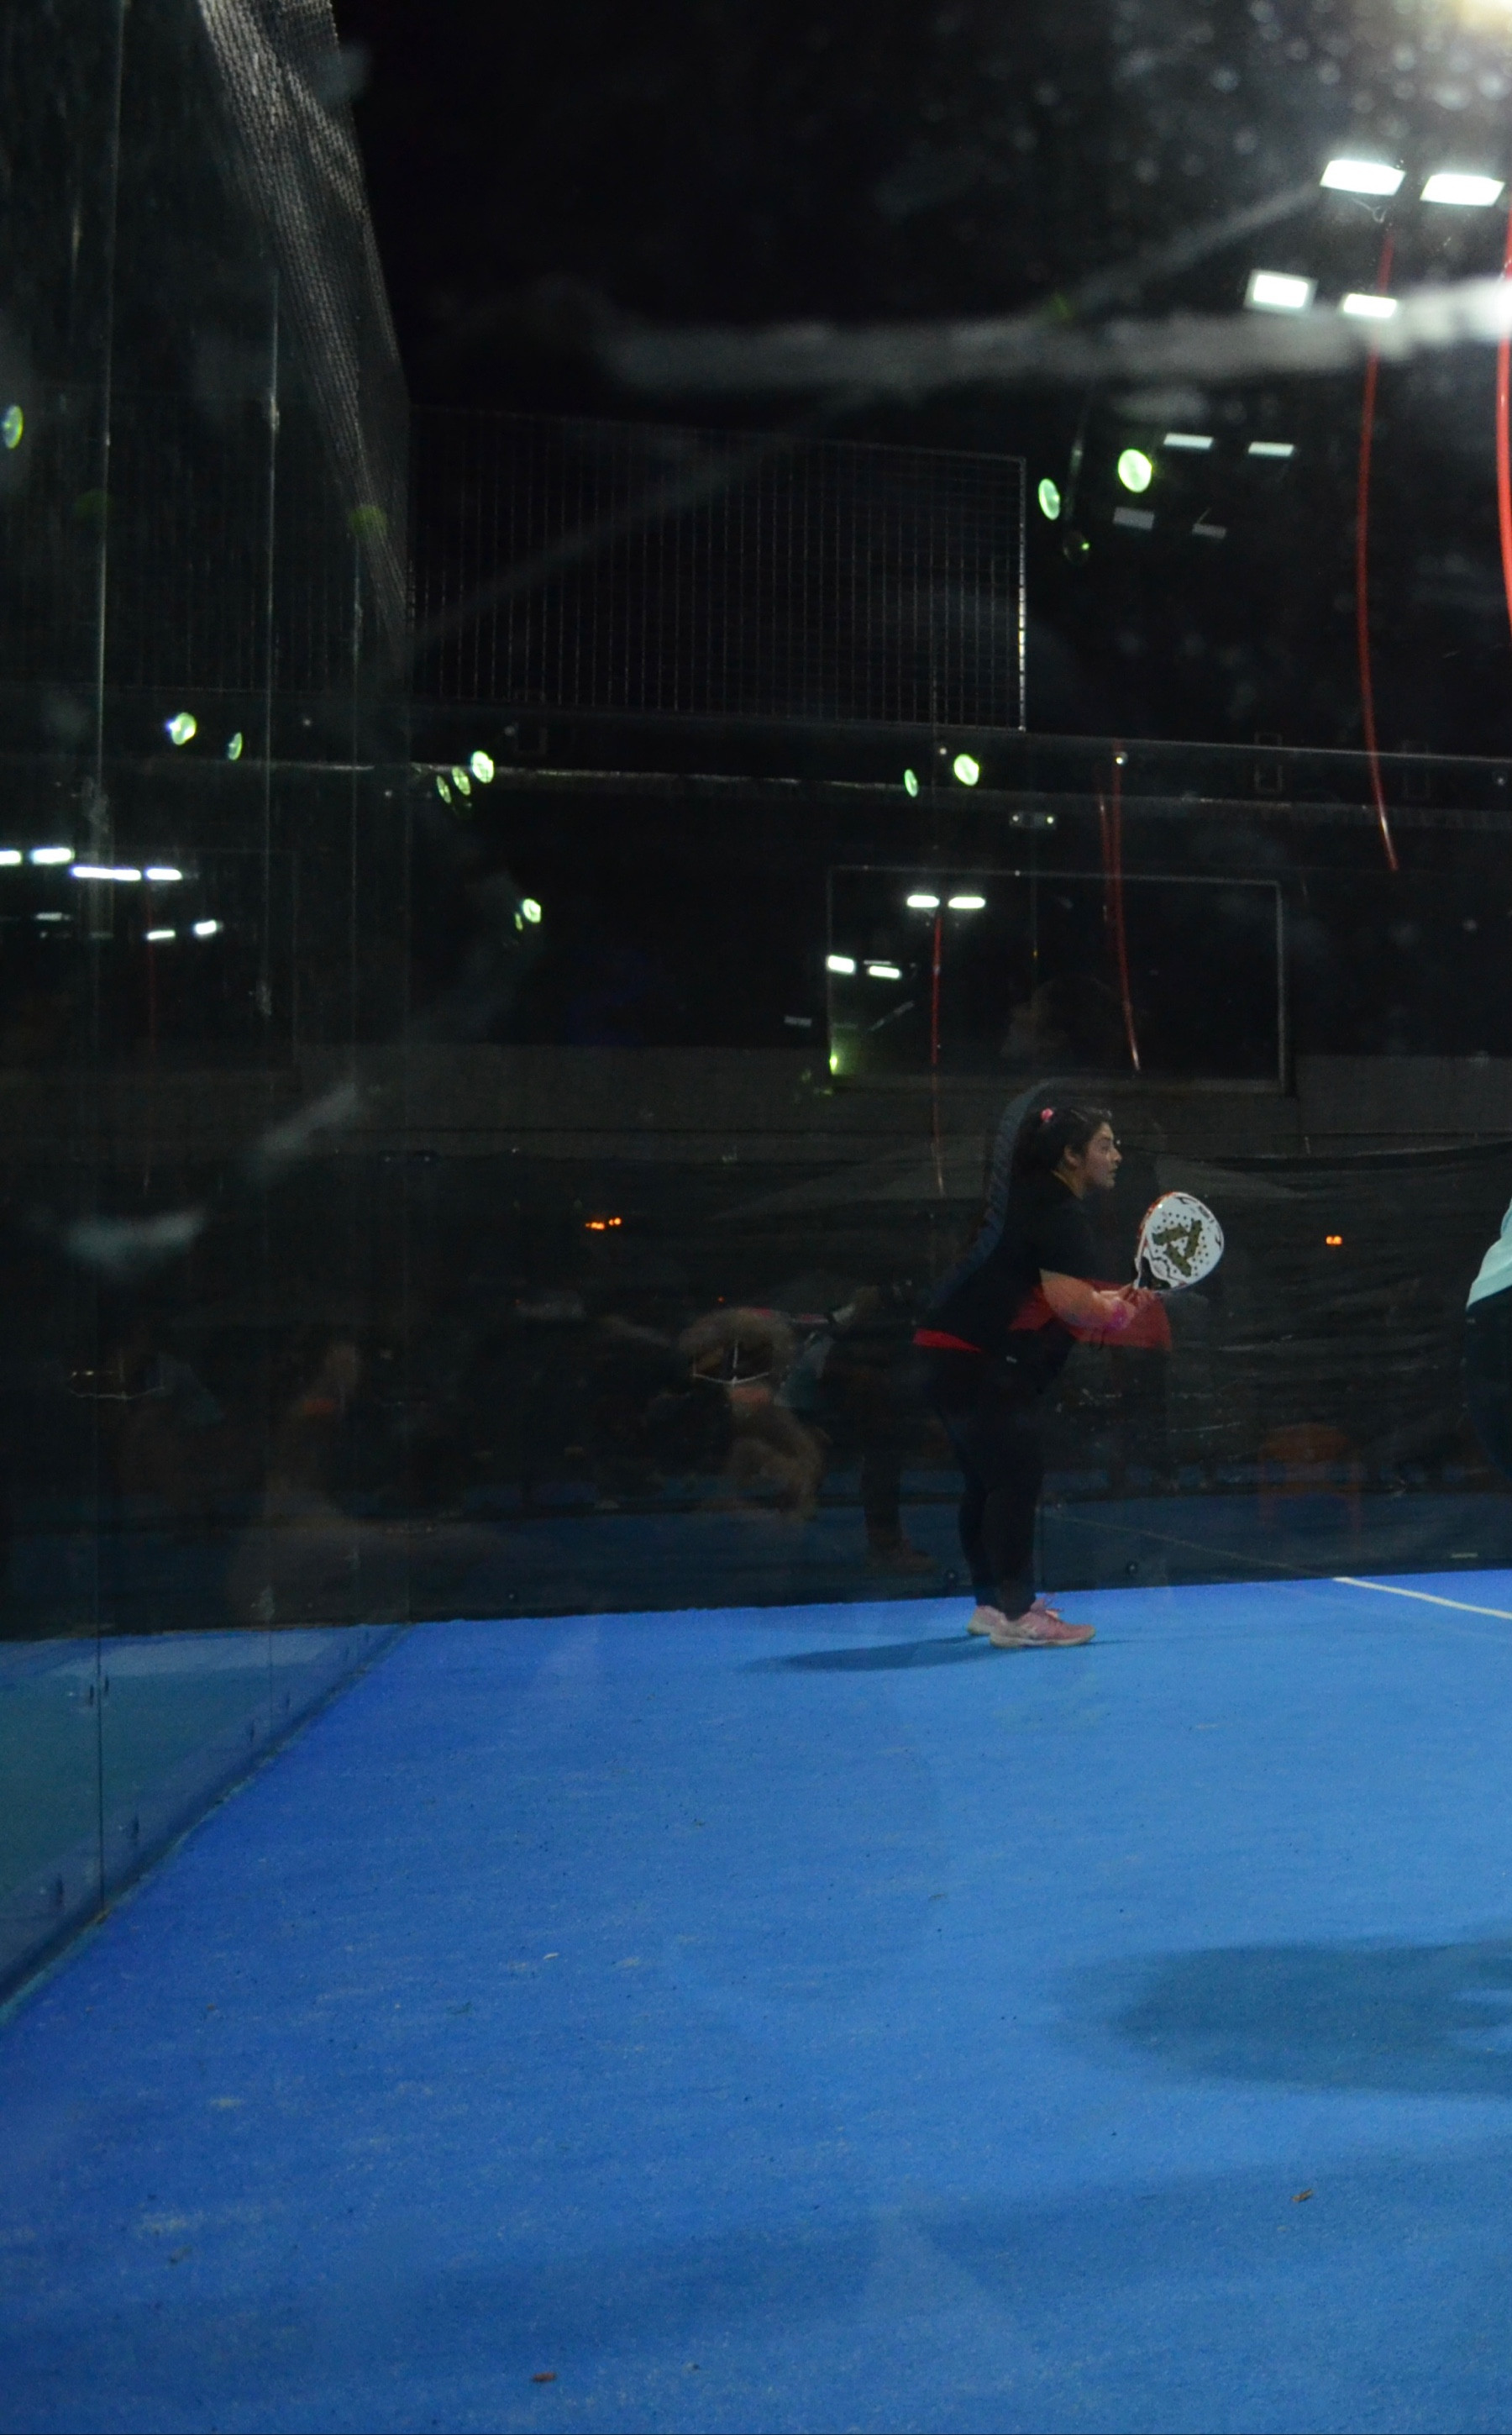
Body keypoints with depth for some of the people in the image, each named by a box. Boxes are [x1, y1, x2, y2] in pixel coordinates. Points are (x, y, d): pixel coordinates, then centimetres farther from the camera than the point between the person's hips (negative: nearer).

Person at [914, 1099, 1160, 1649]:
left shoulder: (1037, 1201, 19)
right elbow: (1068, 1301, -25)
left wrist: (1113, 1299, 13)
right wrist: (1119, 1312, -6)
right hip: (983, 1363, -11)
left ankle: (993, 1603, 26)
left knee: (990, 1482, 17)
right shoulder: (1059, 1212, -13)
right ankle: (1015, 1616, -7)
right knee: (1015, 1481, -9)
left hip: (955, 1356, 11)